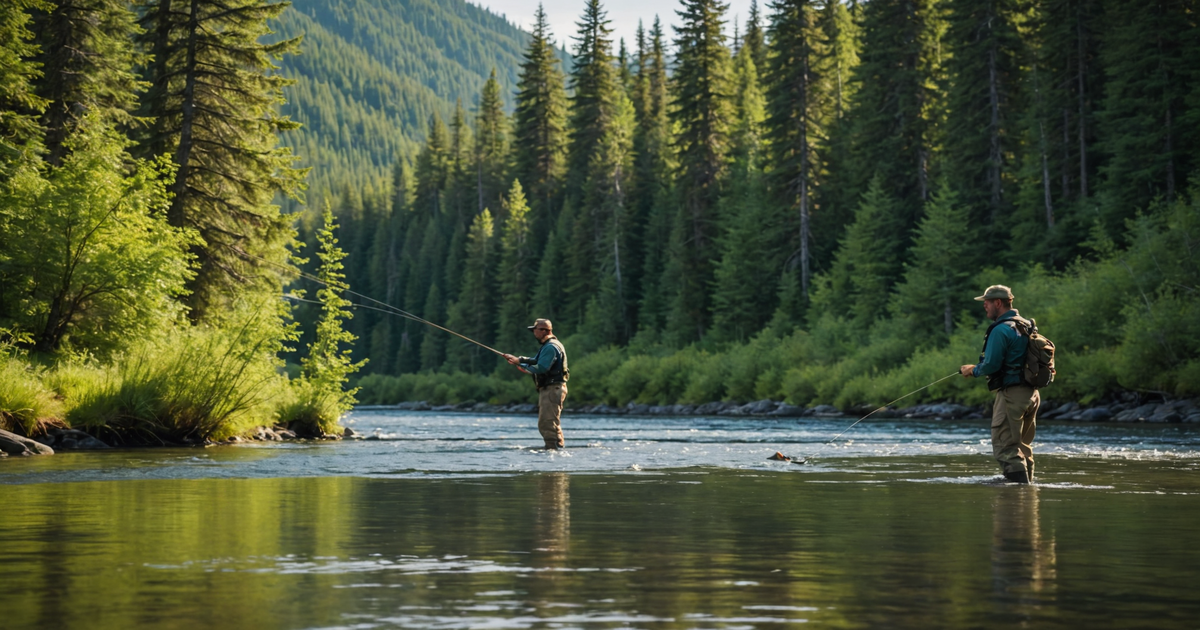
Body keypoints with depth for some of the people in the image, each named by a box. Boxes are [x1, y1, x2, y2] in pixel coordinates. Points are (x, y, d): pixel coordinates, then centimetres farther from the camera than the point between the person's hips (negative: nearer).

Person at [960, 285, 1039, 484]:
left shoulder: (1001, 330, -15)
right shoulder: (1026, 326, 14)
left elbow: (991, 365, -18)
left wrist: (973, 371, 3)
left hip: (1011, 394, -9)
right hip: (1031, 393, 9)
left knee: (1005, 446, -7)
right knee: (1023, 445, 17)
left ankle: (1020, 483, -15)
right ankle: (1027, 484, 20)